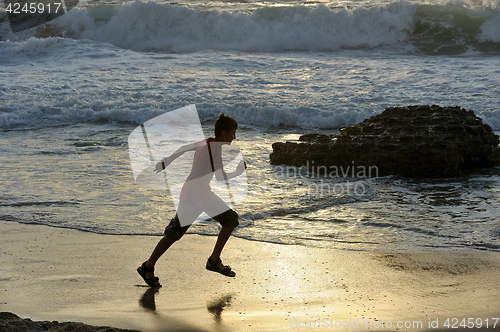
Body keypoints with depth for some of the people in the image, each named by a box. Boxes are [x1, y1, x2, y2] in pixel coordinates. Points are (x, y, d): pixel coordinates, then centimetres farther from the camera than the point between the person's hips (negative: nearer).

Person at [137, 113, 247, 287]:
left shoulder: (205, 143, 6)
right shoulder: (215, 147, -21)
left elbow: (183, 148, 18)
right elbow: (220, 177, -25)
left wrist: (166, 162, 29)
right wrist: (238, 172, -9)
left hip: (204, 194, 10)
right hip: (191, 197, -10)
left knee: (231, 219, 8)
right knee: (174, 233, -6)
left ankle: (214, 260, 13)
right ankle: (147, 268, 6)